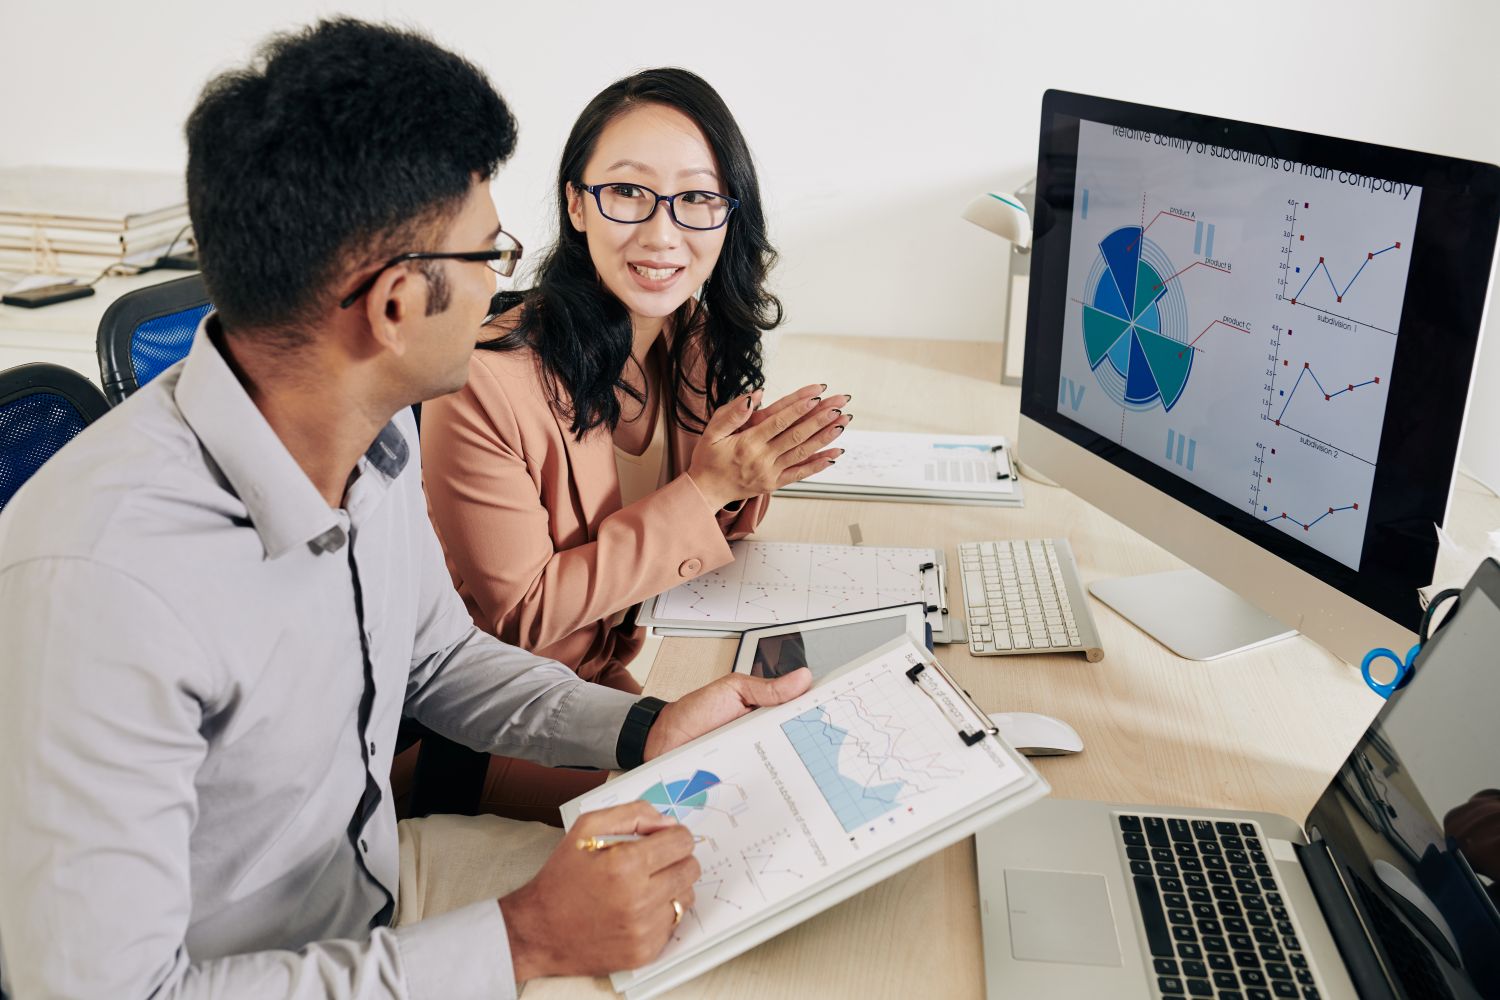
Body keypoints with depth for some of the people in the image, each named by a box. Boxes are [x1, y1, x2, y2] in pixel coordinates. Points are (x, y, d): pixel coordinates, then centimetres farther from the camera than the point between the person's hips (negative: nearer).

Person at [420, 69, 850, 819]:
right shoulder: (484, 380, -25)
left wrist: (741, 482, -16)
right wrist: (701, 492, -23)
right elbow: (518, 616, -18)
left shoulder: (700, 342, -3)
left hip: (666, 665, 6)